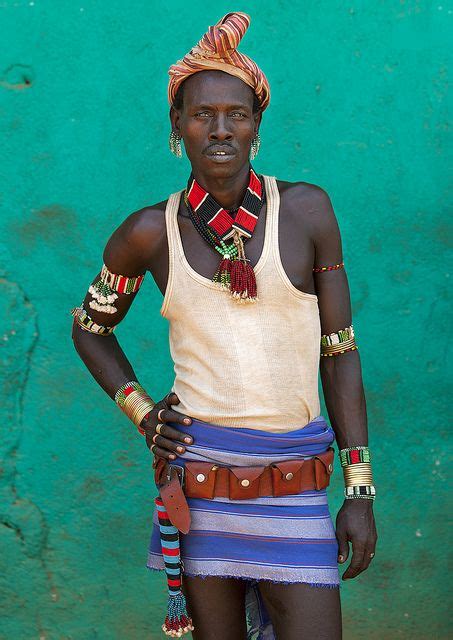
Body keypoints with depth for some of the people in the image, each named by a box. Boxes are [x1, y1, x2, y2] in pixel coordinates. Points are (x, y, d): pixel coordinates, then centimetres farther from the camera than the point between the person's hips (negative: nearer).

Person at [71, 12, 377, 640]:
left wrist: (360, 492, -1)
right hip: (197, 473, 0)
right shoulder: (151, 233, 0)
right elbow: (90, 328, 17)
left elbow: (339, 352, 1)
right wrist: (141, 411, 2)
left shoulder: (306, 210, -1)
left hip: (293, 486, 0)